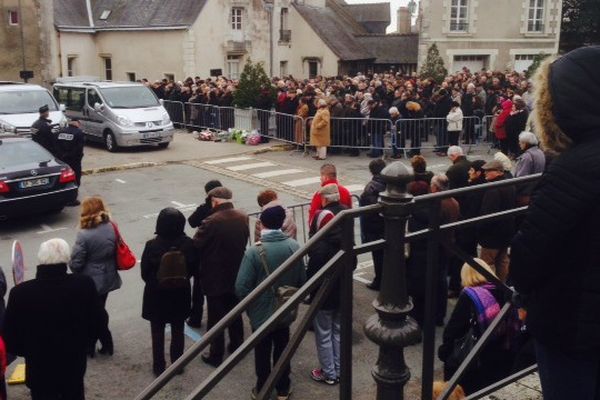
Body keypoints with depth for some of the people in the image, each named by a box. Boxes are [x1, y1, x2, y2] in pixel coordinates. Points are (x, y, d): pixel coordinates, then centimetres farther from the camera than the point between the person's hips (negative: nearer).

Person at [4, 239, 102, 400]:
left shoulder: (20, 293, -23)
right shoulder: (85, 284, -19)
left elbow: (10, 341, -11)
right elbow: (94, 326, -6)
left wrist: (32, 352, 8)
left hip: (39, 371, -1)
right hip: (75, 367, 1)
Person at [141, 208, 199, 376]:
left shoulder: (152, 245, -22)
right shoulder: (188, 244, -16)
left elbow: (144, 273, -10)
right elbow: (193, 267, -3)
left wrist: (154, 283, 9)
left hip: (156, 295, -2)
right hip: (180, 294, 2)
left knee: (158, 333, 15)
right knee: (178, 331, 19)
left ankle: (159, 367, 25)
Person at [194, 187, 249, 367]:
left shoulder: (211, 222, -25)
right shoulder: (243, 218, -5)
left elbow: (196, 246, -16)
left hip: (215, 277, -6)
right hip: (237, 274, 6)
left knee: (215, 318, 8)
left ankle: (216, 355, 18)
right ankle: (237, 345, 36)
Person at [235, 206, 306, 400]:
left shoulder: (254, 251, -24)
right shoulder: (294, 246, -13)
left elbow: (241, 287, -22)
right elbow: (302, 279, -3)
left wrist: (250, 305, -2)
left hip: (261, 313, -3)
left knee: (262, 354, 16)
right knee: (282, 351, 21)